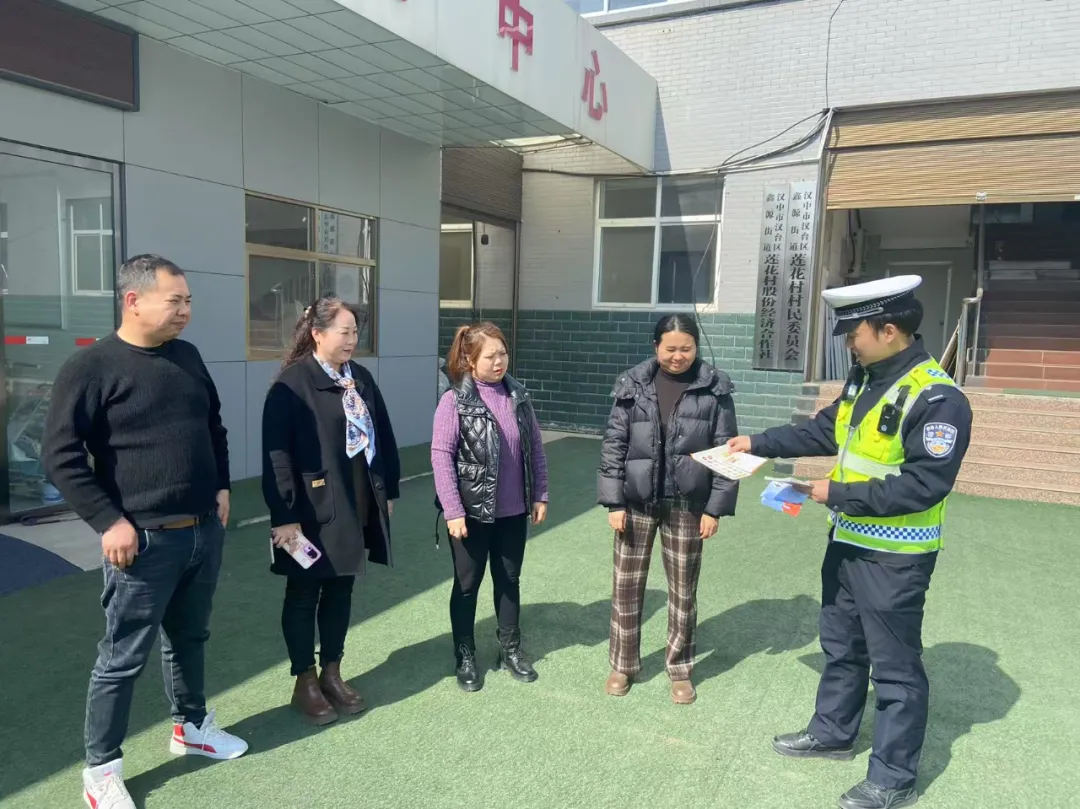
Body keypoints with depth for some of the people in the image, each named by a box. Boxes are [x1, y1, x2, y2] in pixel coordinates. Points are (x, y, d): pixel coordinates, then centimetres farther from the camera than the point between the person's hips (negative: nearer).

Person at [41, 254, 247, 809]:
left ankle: (191, 727, 39)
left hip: (205, 531, 6)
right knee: (123, 656, 6)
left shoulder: (187, 357, 8)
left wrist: (221, 486, 11)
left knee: (189, 638, 21)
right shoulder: (91, 367, -12)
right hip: (145, 540, -6)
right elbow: (60, 455, -14)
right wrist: (109, 521, -17)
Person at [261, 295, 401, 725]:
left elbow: (382, 436, 11)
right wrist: (285, 516, -19)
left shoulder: (362, 378, 6)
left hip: (358, 506, 6)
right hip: (314, 510, -6)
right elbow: (278, 454, -16)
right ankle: (304, 682, 25)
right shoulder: (292, 383, -13)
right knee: (304, 594, 10)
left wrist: (388, 490, 12)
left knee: (340, 590, 16)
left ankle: (332, 674, 31)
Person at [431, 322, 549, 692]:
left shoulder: (518, 396, 2)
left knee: (509, 581, 17)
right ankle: (465, 656, 28)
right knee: (467, 584, 11)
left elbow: (535, 448, 8)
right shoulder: (454, 401, -12)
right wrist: (453, 511, -16)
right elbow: (441, 457, -14)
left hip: (513, 510, 4)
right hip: (472, 511, -4)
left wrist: (540, 495, 6)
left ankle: (510, 649, 35)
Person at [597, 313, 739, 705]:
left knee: (683, 589, 12)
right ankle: (622, 664, 28)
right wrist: (614, 501, -5)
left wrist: (716, 507, -5)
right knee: (626, 585, 9)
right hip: (637, 501, 1)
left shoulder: (715, 388, -4)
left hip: (687, 505, 0)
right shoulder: (633, 384, -3)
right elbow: (613, 444, -1)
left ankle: (680, 669, 30)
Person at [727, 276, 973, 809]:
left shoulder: (936, 398, -23)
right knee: (841, 646, 23)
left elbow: (924, 485, -27)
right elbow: (824, 430, 14)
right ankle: (832, 733, 42)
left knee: (894, 667, 7)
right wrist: (758, 443, 10)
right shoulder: (865, 378, 4)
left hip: (893, 558, -9)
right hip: (848, 541, 9)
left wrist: (840, 494, -22)